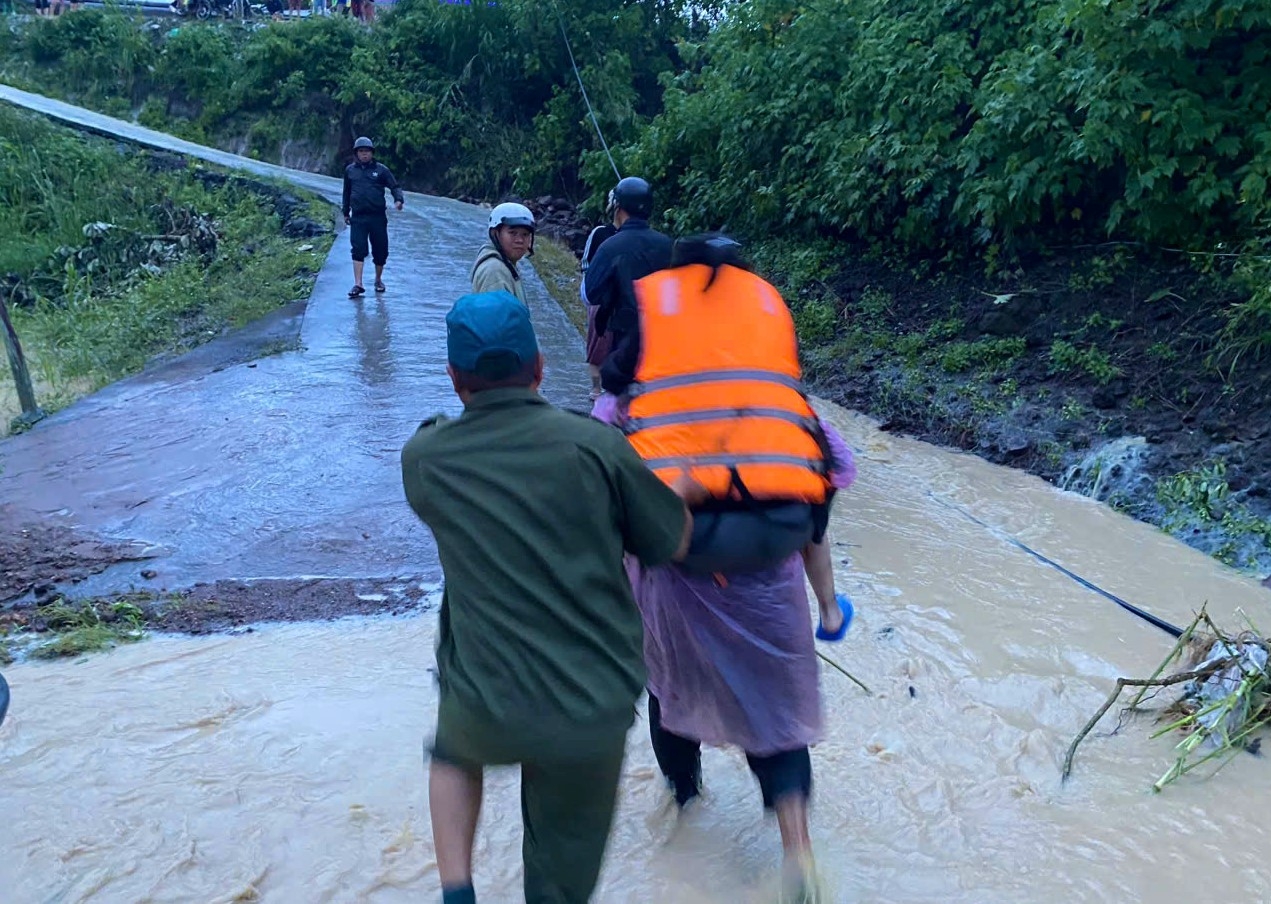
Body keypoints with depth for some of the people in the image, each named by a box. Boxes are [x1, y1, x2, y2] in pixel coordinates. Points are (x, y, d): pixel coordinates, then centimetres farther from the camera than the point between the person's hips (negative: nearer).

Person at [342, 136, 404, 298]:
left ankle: (378, 280, 27)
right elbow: (347, 192, 19)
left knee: (380, 250, 7)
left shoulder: (381, 169, 3)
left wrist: (399, 199, -19)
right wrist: (346, 213, 21)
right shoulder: (350, 170, 10)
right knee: (358, 249, -11)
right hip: (358, 217, 0)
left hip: (378, 216, 0)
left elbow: (394, 186, 2)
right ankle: (358, 284, -12)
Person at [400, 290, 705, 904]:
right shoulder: (595, 444, -10)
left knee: (454, 754, 36)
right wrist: (681, 494, 23)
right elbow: (674, 543, 2)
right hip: (595, 714, -1)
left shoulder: (422, 458, -3)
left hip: (487, 713, 1)